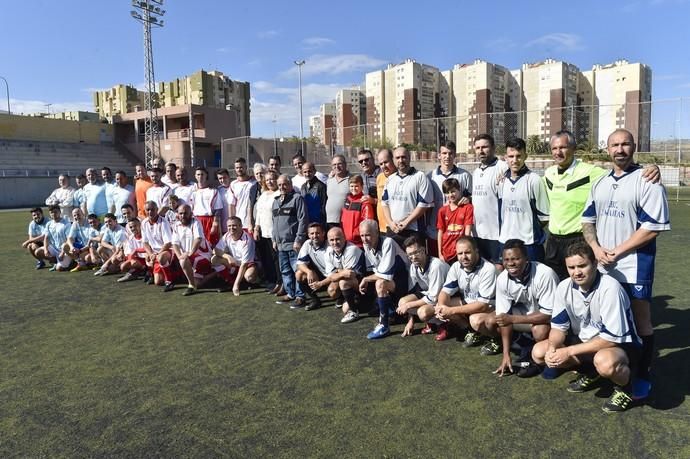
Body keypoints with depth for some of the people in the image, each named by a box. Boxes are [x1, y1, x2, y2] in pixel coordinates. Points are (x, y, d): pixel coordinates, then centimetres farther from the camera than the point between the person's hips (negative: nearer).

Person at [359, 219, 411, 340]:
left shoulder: (387, 243, -26)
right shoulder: (367, 246, -3)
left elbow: (386, 274, -30)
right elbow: (371, 270, 8)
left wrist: (366, 279, -18)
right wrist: (366, 282, -10)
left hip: (403, 280, -9)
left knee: (380, 283, -33)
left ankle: (384, 326, -24)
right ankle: (390, 309, 19)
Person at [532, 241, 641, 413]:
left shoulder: (610, 288, -28)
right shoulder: (564, 287, -10)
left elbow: (611, 338, -28)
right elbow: (559, 326, -1)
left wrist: (569, 351, -27)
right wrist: (552, 349, -23)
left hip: (621, 345, -6)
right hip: (585, 342, 6)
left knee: (604, 362, -41)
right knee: (539, 352, -10)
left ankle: (626, 385, -3)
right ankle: (590, 373, 13)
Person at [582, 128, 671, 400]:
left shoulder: (647, 181, -8)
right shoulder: (600, 183, 12)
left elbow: (653, 227, -15)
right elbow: (588, 219, 13)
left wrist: (617, 252, -15)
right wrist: (596, 249, -4)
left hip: (634, 265, -6)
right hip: (602, 265, 6)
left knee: (640, 322, 4)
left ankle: (642, 376, 18)